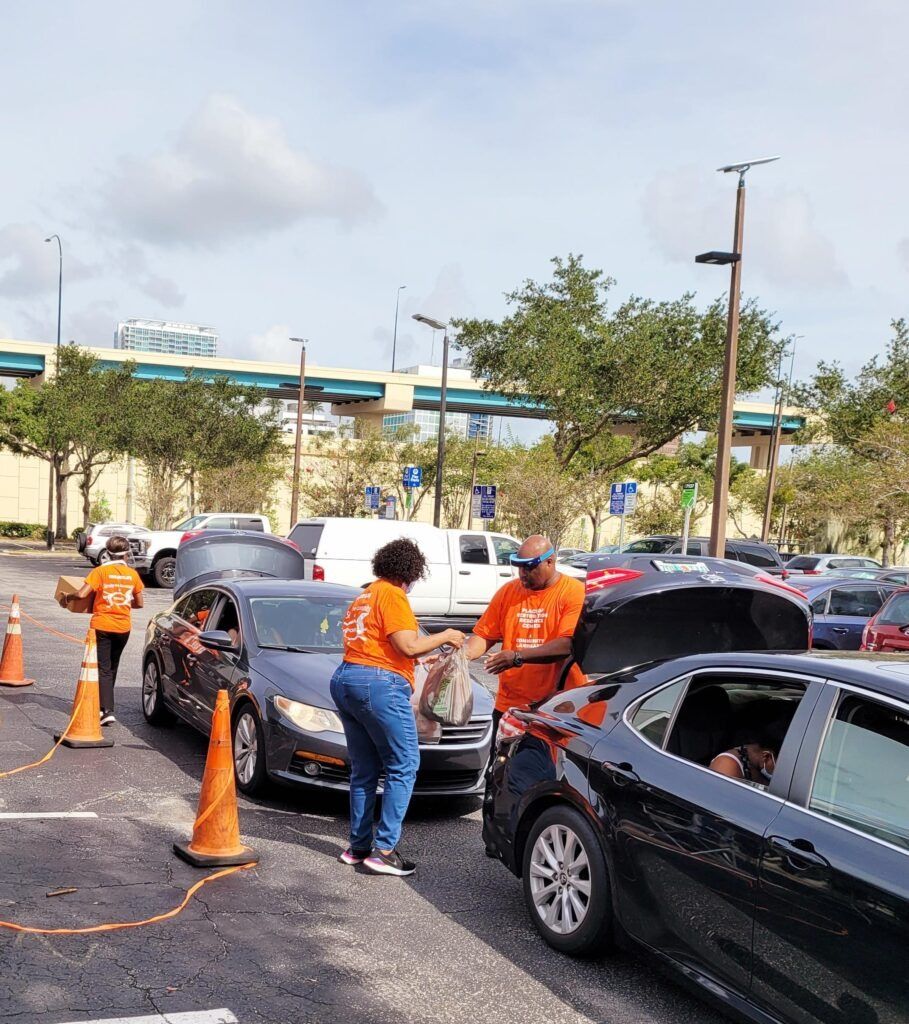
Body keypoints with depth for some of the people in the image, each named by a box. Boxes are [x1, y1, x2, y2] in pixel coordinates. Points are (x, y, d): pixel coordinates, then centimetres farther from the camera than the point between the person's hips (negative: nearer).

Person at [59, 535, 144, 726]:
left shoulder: (101, 571, -8)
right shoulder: (132, 574, 2)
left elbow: (82, 594, -16)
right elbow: (139, 603, 6)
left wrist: (67, 598, 4)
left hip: (102, 626, -3)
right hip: (123, 627, 4)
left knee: (103, 669, -3)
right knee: (112, 668, 19)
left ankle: (107, 711, -15)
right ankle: (105, 705, 31)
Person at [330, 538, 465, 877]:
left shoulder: (364, 596, 22)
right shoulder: (392, 595, -7)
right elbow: (408, 646, -13)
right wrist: (444, 637, 1)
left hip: (344, 680, 9)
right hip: (380, 684, -9)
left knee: (363, 770, 14)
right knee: (403, 766, -3)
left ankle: (358, 846, 16)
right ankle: (384, 850, -6)